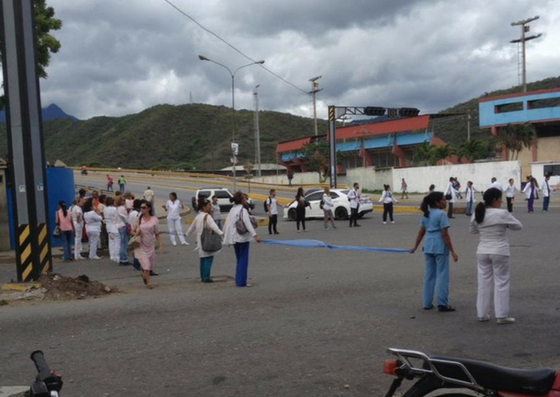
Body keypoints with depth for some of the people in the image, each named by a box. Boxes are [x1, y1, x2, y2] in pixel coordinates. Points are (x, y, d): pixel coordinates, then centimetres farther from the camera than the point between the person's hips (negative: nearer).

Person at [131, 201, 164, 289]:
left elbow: (157, 234, 2)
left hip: (150, 246, 2)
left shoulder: (154, 220, -2)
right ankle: (148, 283, 5)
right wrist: (135, 233, -16)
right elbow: (132, 231, 7)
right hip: (140, 246, -2)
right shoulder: (138, 219, -1)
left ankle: (144, 275, 44)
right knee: (146, 265, -10)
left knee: (151, 265, 13)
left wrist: (161, 245, -4)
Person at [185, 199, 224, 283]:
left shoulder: (198, 216, 14)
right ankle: (206, 278, -7)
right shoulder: (207, 216, -13)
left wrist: (187, 234, 42)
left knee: (203, 259, 15)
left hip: (200, 241, 9)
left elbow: (192, 227, 26)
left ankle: (203, 277, 19)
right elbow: (213, 226, -28)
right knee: (208, 259, -6)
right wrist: (221, 233, -38)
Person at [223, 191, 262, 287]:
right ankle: (241, 282, -3)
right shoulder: (242, 210, -14)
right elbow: (248, 224, -24)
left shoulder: (232, 209, 10)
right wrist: (255, 235, -30)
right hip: (243, 238, -8)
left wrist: (225, 235, 28)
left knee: (239, 260, 15)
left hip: (235, 239, 8)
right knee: (243, 260, -3)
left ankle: (238, 281, 17)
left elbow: (227, 223, 16)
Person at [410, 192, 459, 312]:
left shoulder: (426, 214, 10)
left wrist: (415, 247, 22)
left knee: (429, 275, 13)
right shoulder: (441, 214, -12)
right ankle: (442, 304, 1)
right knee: (442, 275, 0)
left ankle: (427, 303, 17)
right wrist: (452, 251, -13)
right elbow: (445, 235, -15)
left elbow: (421, 232, 13)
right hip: (440, 248, -7)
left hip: (428, 247, 7)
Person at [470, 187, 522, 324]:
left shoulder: (478, 214, 1)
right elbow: (518, 226, -1)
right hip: (499, 252, -5)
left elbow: (472, 230, 16)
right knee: (501, 283, 4)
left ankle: (482, 314, 17)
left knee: (484, 282, 11)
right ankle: (502, 315, 8)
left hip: (482, 251, 5)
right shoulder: (502, 214, -14)